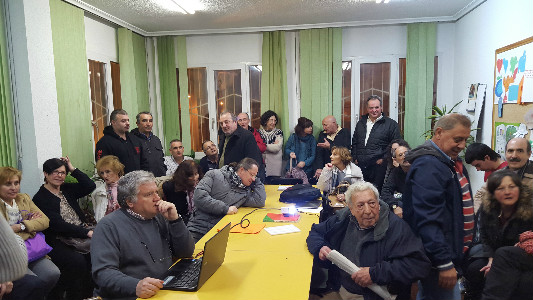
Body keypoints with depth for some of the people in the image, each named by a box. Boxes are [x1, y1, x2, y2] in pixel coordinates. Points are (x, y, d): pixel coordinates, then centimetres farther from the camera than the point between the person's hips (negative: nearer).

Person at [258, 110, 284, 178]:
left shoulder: (278, 132, 2)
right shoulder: (259, 132, 7)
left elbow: (277, 148, -9)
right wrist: (272, 146, -8)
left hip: (275, 164, -1)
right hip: (262, 163, 1)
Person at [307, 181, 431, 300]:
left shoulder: (396, 226, -16)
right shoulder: (343, 218, 1)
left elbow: (420, 264, -25)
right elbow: (315, 231, 15)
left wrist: (375, 273, -25)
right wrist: (320, 248, -9)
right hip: (339, 289, 2)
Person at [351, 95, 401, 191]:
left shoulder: (391, 124, 3)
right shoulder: (361, 123, 17)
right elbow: (354, 142, 23)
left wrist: (384, 159, -8)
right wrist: (355, 158, 11)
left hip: (378, 166, -4)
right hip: (360, 166, 4)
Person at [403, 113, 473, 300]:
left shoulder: (451, 162, 12)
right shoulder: (428, 165, -21)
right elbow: (428, 219, -28)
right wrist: (444, 264, -27)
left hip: (453, 251, 10)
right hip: (438, 257, -10)